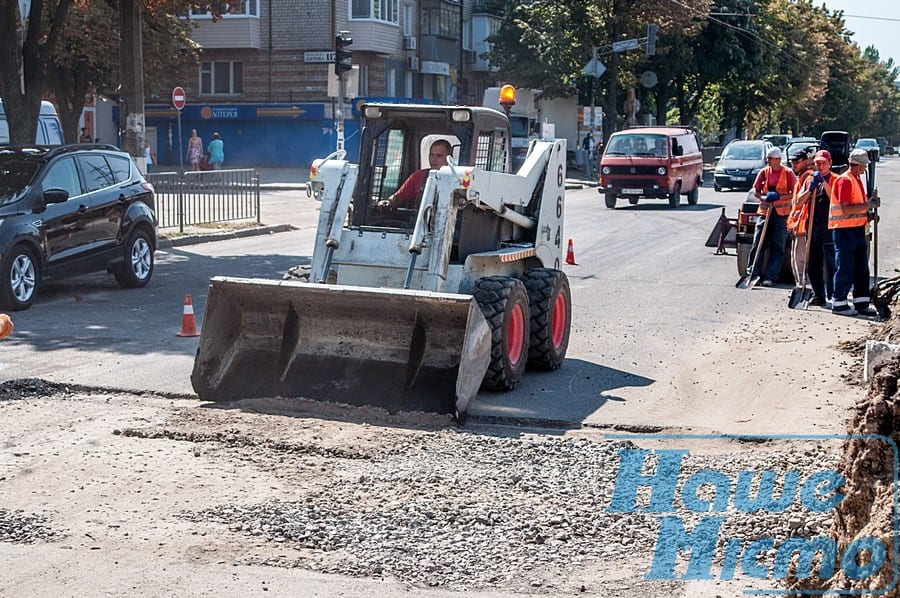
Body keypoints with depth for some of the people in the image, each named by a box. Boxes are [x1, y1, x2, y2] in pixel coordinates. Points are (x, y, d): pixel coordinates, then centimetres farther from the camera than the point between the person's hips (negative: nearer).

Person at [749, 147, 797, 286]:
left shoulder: (788, 173, -1)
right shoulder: (764, 172, 8)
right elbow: (755, 190, 9)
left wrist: (779, 197, -17)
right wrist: (763, 198, -11)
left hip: (781, 213, -3)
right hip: (764, 212, 3)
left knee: (777, 247, -1)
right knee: (758, 244, -3)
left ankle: (770, 277, 0)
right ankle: (754, 274, 1)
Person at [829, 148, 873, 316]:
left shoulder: (857, 180, 17)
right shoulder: (845, 181, -14)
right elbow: (846, 209, -21)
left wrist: (867, 214, 12)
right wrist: (867, 205, -21)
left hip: (857, 228, 10)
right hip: (844, 229, -10)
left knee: (861, 268, 10)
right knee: (846, 268, -5)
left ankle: (861, 303, 16)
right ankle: (839, 304, 2)